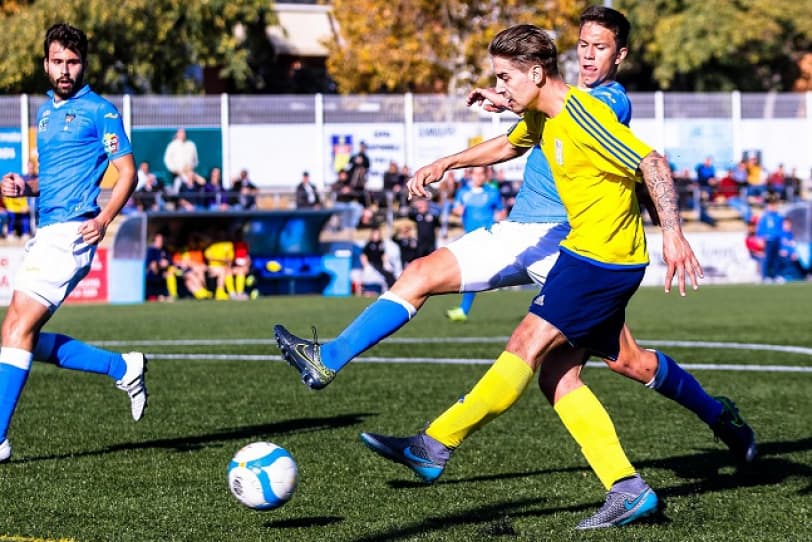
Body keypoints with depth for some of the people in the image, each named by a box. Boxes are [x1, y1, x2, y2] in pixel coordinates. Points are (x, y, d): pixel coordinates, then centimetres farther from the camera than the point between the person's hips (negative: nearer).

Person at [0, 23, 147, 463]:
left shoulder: (99, 110, -4)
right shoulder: (46, 111, 20)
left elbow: (127, 171, -6)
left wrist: (104, 218, -22)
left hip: (70, 231, -9)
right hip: (46, 231, 9)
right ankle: (123, 368, 17)